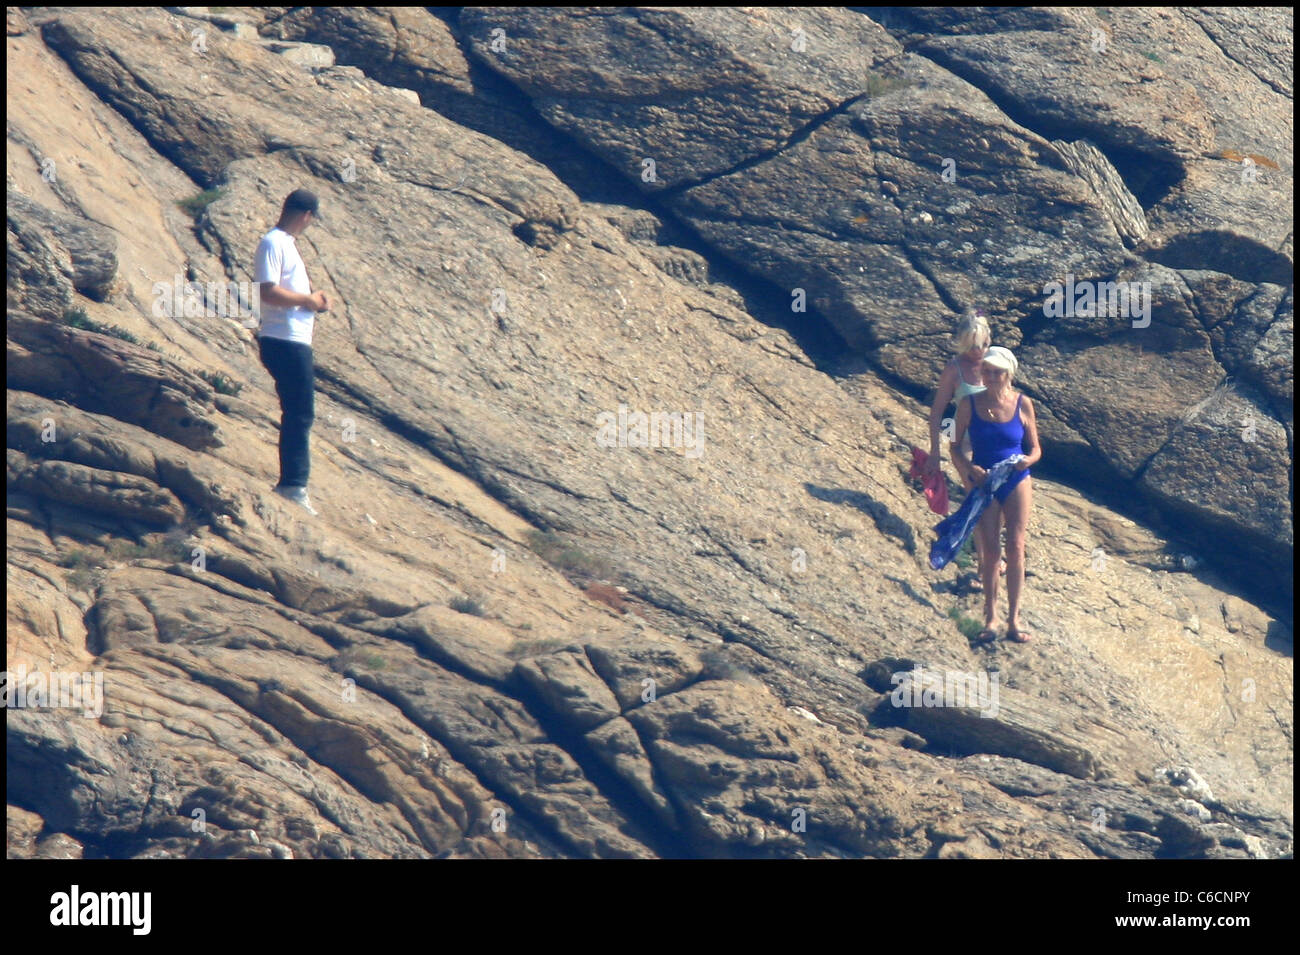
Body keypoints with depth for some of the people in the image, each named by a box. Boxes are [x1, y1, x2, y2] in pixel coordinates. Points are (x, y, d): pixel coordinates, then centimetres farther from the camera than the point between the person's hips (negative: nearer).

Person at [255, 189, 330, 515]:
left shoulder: (285, 243, 18)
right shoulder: (273, 243, -13)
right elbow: (269, 292, -22)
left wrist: (312, 296, 12)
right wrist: (308, 301, -12)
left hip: (296, 341, 10)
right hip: (284, 341, -10)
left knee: (299, 414, 14)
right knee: (300, 414, -8)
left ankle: (292, 484, 19)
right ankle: (292, 485, -6)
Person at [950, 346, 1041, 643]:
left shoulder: (1022, 404, -2)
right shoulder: (970, 405, -4)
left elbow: (1035, 449, 4)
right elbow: (956, 448, 0)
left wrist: (1027, 460, -19)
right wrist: (969, 468, -19)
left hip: (1017, 484, 1)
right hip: (983, 484, -1)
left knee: (1016, 548, -1)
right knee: (991, 550, -3)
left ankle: (1013, 619, 9)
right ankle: (991, 618, 8)